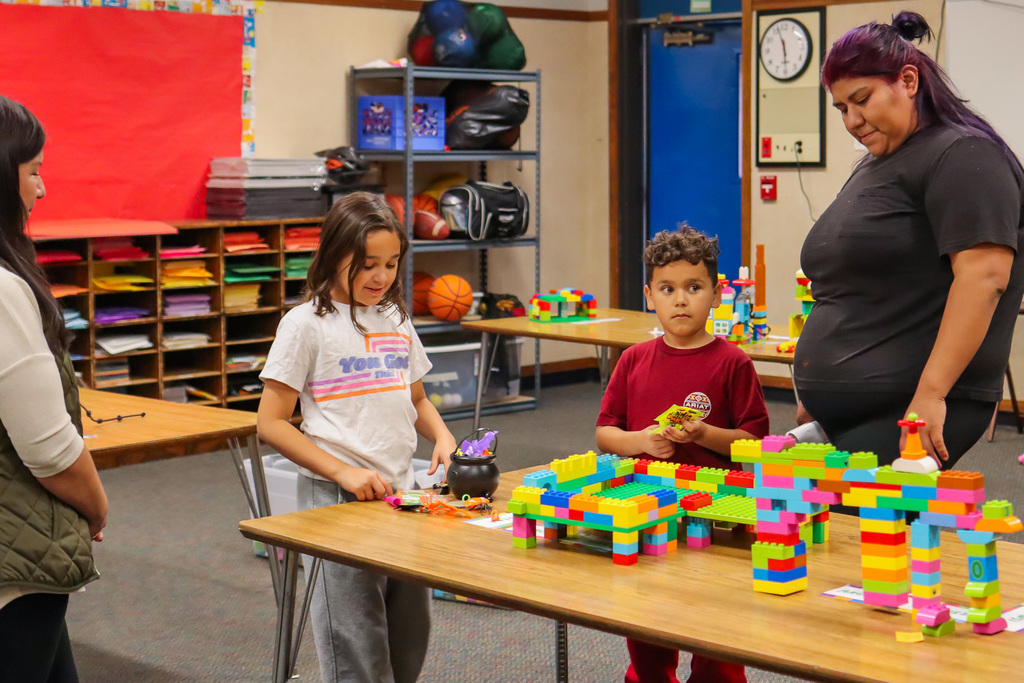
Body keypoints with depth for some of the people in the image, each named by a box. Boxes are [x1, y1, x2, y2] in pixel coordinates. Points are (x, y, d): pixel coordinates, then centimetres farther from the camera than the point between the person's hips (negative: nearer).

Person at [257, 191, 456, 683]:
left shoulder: (395, 319, 11)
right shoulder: (308, 324, -6)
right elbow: (271, 423, -8)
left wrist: (442, 437, 3)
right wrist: (343, 471, -17)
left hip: (401, 493, 6)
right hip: (336, 497, -6)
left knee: (410, 637, 10)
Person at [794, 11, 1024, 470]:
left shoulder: (961, 155, -8)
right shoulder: (875, 165, 22)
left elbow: (985, 276, -19)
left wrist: (930, 394, -24)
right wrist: (816, 389, 25)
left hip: (911, 414, -9)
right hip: (843, 409, 9)